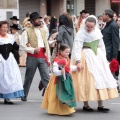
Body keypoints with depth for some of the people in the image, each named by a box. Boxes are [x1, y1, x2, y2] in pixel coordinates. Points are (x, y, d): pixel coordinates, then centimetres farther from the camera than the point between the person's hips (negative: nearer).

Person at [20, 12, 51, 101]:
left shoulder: (43, 31, 16)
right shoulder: (27, 32, -2)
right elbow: (22, 46, -7)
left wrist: (48, 58, 13)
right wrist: (33, 50, -18)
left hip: (43, 57, 4)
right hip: (32, 57, -4)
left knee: (46, 77, -5)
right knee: (29, 77, 6)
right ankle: (24, 96, 20)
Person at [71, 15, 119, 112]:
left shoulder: (97, 31, 3)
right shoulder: (81, 33, -13)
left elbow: (101, 45, 11)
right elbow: (77, 48, -19)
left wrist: (104, 58, 8)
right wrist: (78, 61, -27)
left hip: (97, 56, 6)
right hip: (86, 57, -6)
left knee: (101, 78, 4)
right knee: (86, 80, -4)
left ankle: (100, 105, 10)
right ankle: (86, 105, 6)